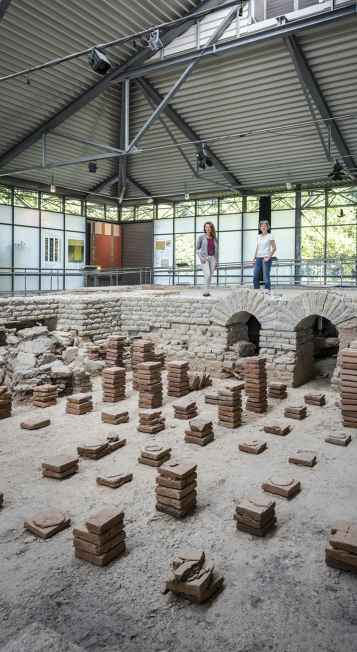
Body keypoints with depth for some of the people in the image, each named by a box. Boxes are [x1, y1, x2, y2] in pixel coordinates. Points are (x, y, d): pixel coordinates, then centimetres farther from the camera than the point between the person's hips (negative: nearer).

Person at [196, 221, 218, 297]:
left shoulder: (214, 238, 11)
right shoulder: (201, 237, 2)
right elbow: (197, 248, 3)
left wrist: (217, 261, 13)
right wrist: (200, 257, -10)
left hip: (213, 258, 4)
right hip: (205, 258, -4)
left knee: (210, 276, 3)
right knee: (207, 275, -16)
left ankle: (206, 291, 12)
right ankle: (206, 292, -12)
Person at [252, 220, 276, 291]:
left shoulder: (270, 236, -2)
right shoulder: (258, 237, 15)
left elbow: (274, 248, -6)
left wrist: (268, 257, -14)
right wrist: (254, 259, 13)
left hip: (265, 258, -6)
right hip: (258, 258, 6)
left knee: (266, 277, -6)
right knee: (255, 276, 0)